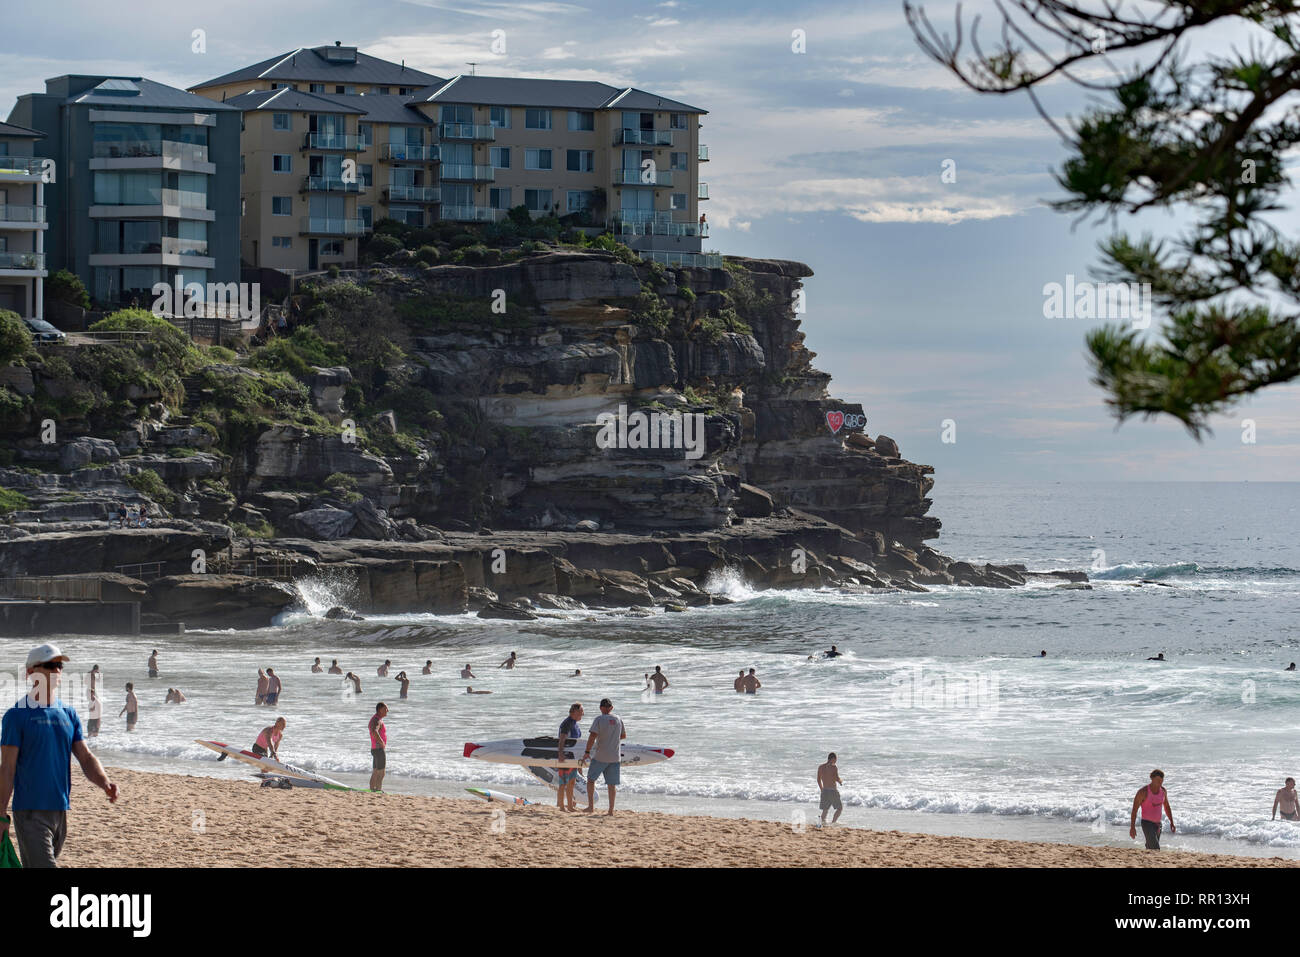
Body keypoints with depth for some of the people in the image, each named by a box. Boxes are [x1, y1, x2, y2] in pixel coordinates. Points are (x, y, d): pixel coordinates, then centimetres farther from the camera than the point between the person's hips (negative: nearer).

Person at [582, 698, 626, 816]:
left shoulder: (599, 720, -10)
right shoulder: (618, 720, 5)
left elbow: (592, 736, -17)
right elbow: (624, 735, 18)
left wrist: (587, 752, -12)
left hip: (600, 757, -4)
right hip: (615, 757, 4)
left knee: (591, 779, 10)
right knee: (612, 783, 7)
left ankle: (591, 806, 5)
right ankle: (611, 810, 5)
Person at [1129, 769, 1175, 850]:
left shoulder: (1163, 791, 2)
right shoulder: (1143, 791, -16)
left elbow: (1167, 807, 17)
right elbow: (1134, 810, -13)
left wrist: (1172, 823, 13)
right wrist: (1132, 827, -18)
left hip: (1157, 824, 7)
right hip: (1147, 823, -7)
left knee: (1150, 848, 14)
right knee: (1155, 849, -18)